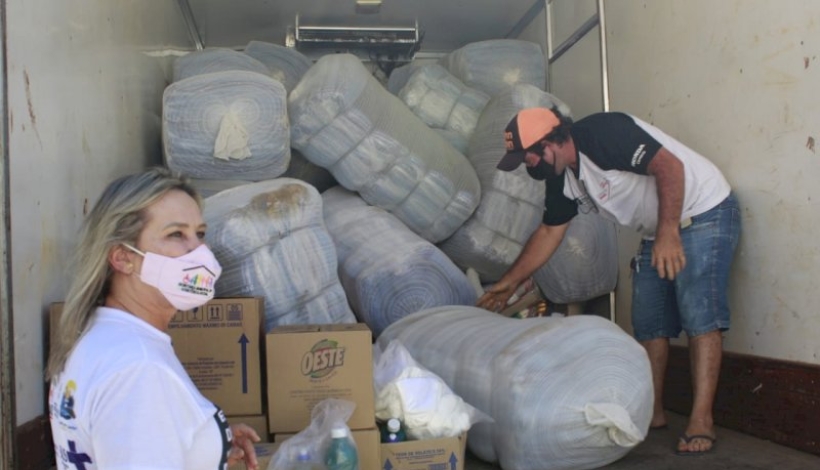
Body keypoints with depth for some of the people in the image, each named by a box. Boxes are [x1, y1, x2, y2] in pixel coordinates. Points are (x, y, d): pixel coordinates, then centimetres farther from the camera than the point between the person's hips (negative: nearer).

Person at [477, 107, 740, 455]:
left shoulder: (603, 134, -25)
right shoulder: (561, 178, 2)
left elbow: (669, 166, -29)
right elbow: (548, 232, 10)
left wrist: (668, 234, -34)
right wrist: (509, 282, 10)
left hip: (704, 212, -9)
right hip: (658, 233, 9)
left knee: (699, 315, -14)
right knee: (648, 322, 6)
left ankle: (701, 421, -14)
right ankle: (653, 412, 15)